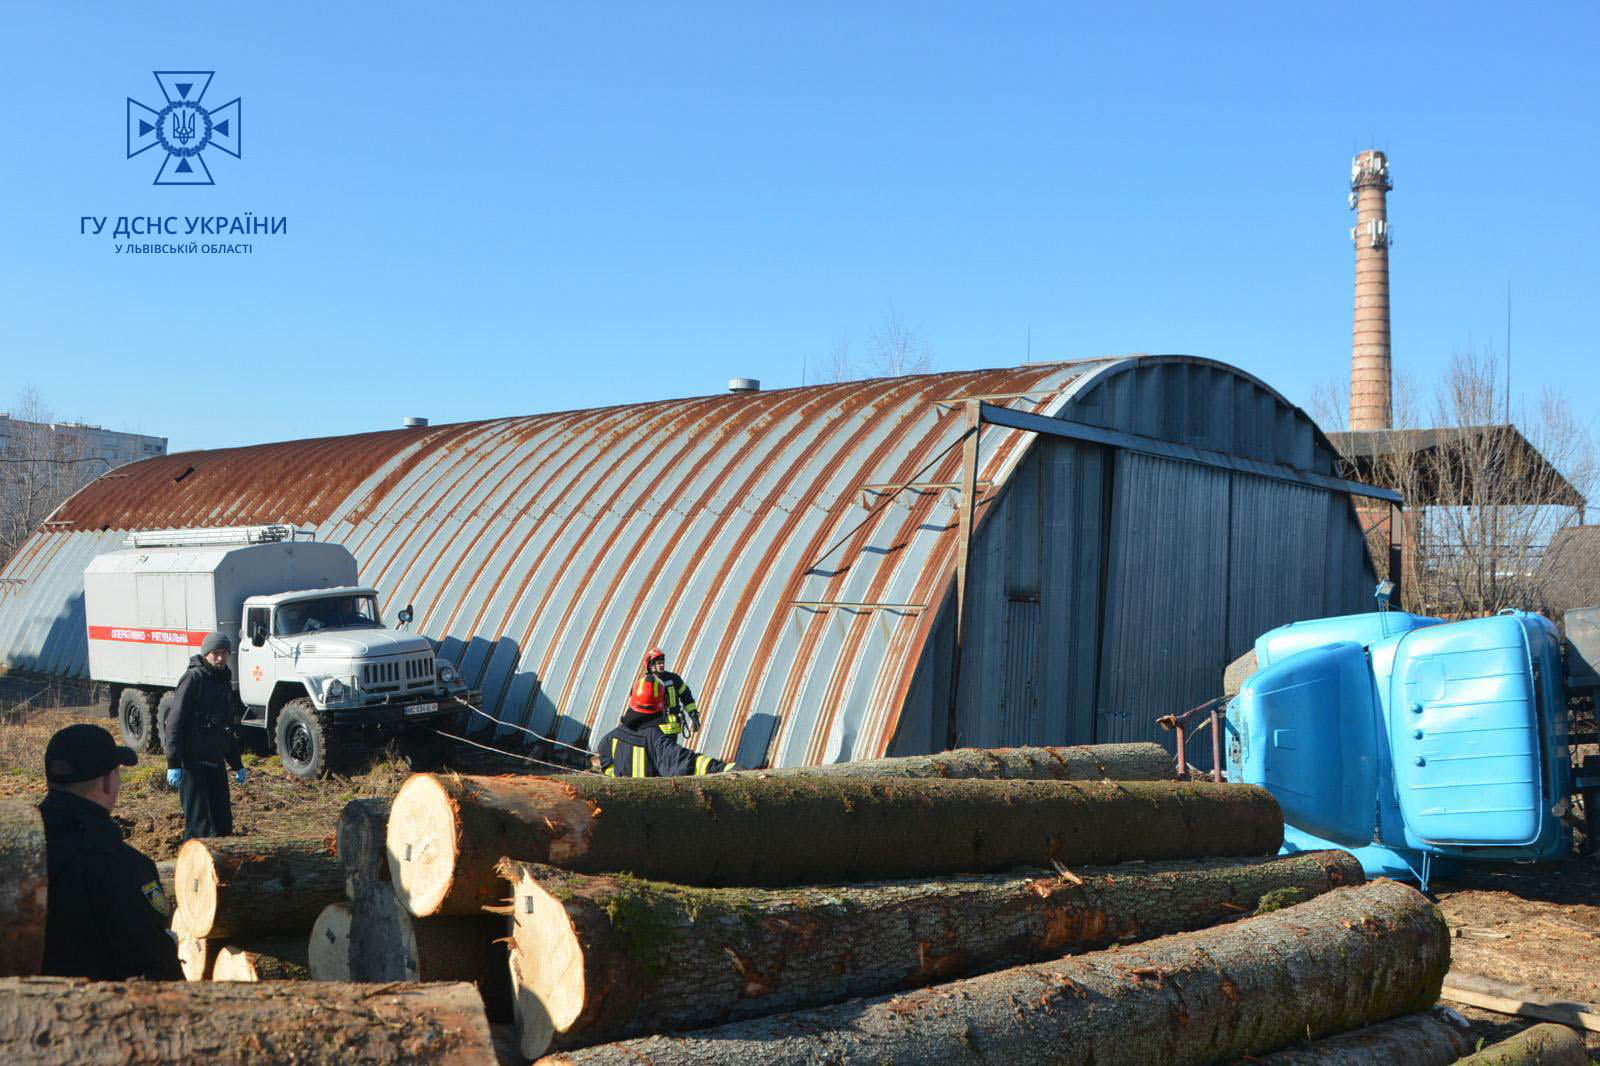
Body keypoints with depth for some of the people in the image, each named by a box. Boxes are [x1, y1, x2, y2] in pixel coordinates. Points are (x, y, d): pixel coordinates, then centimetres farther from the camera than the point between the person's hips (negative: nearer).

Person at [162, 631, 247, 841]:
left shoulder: (224, 682, 16)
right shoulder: (194, 678, -9)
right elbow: (175, 723, -14)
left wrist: (237, 765, 25)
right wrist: (173, 764, -21)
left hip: (215, 763, 8)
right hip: (192, 763, -8)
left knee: (223, 823, 10)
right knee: (199, 825, -7)